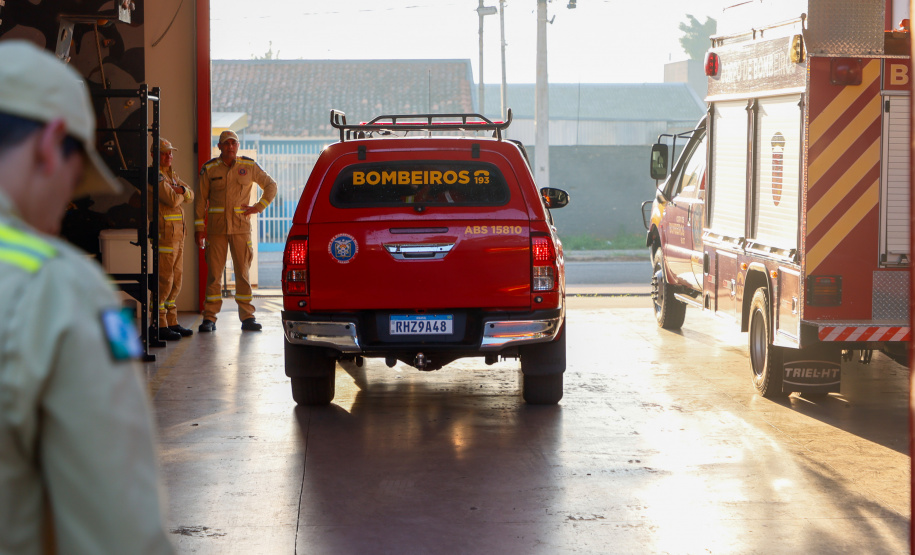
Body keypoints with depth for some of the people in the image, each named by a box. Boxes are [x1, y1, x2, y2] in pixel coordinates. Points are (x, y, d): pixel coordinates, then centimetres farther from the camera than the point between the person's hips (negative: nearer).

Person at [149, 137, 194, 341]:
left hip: (177, 233, 10)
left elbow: (190, 196, 16)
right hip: (165, 231, -10)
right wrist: (178, 193, 3)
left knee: (176, 278, 11)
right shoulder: (156, 175, -10)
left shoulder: (171, 174, 20)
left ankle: (171, 322, 17)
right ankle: (158, 325, -9)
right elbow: (172, 200, -19)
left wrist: (182, 190, -6)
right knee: (164, 278, -10)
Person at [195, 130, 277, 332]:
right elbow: (201, 200, 6)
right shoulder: (209, 169, 4)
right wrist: (199, 228, 0)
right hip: (216, 228, 0)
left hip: (241, 226, 0)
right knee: (213, 273, -1)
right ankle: (209, 318, 3)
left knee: (243, 272, 0)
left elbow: (271, 186, 15)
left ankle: (247, 317, 5)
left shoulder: (249, 167, 5)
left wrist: (259, 207, 3)